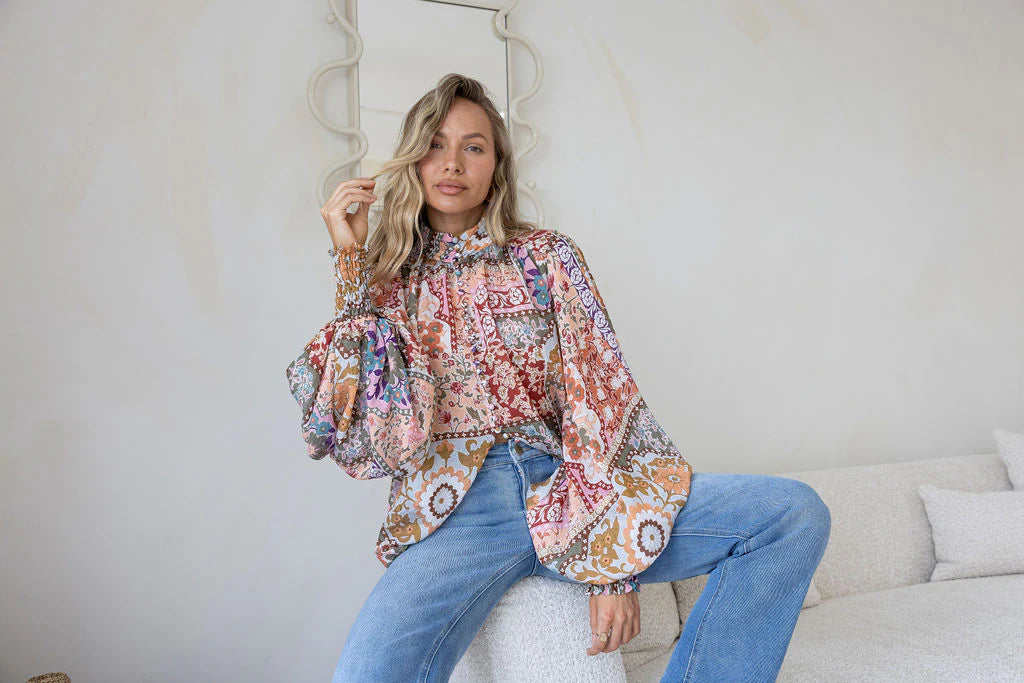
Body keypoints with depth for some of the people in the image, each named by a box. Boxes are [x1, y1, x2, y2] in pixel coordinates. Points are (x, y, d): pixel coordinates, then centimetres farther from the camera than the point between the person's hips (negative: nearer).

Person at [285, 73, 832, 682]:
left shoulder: (548, 255, 12)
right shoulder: (383, 281, 13)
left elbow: (601, 396, 2)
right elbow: (354, 443, -1)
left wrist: (613, 562, -9)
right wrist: (350, 265, -2)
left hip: (569, 490, 3)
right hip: (459, 507, -2)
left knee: (797, 514, -16)